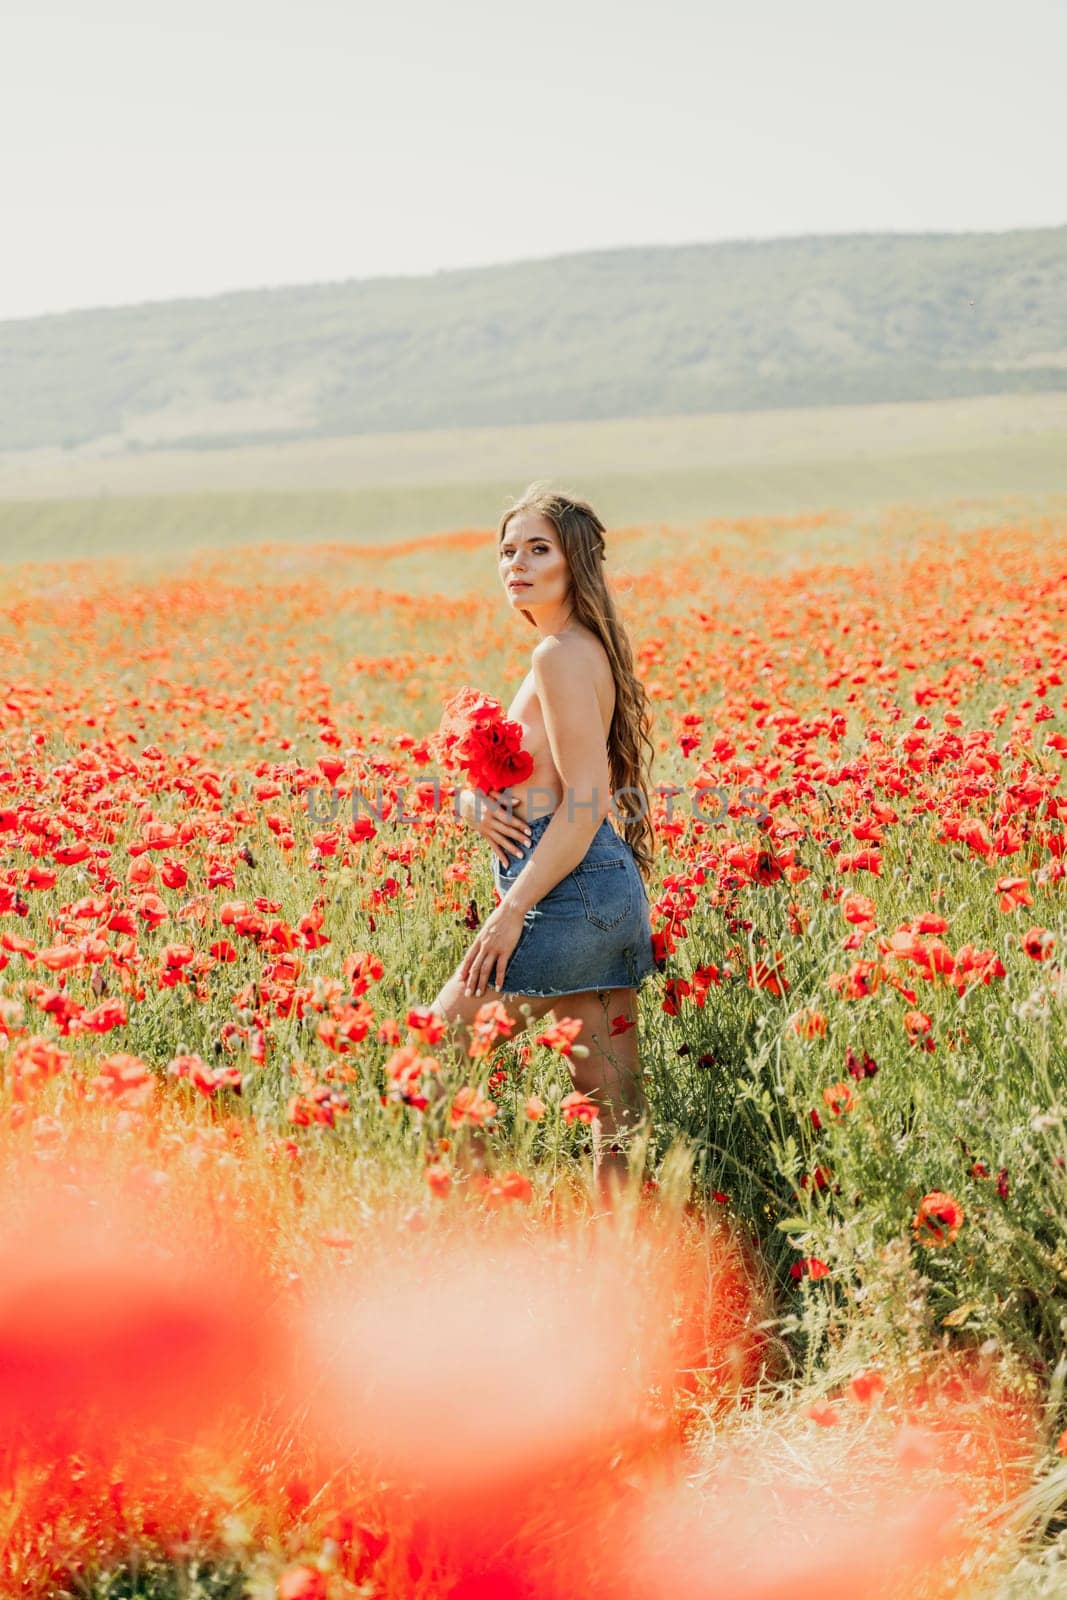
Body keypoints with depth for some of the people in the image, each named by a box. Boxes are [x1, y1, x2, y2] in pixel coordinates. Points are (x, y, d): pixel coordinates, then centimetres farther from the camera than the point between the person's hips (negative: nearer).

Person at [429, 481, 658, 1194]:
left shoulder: (561, 655, -13)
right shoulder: (585, 649, 18)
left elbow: (585, 803, -20)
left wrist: (510, 913, -20)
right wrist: (477, 800, -1)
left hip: (568, 894, -10)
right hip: (611, 894, 10)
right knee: (617, 1103, 9)